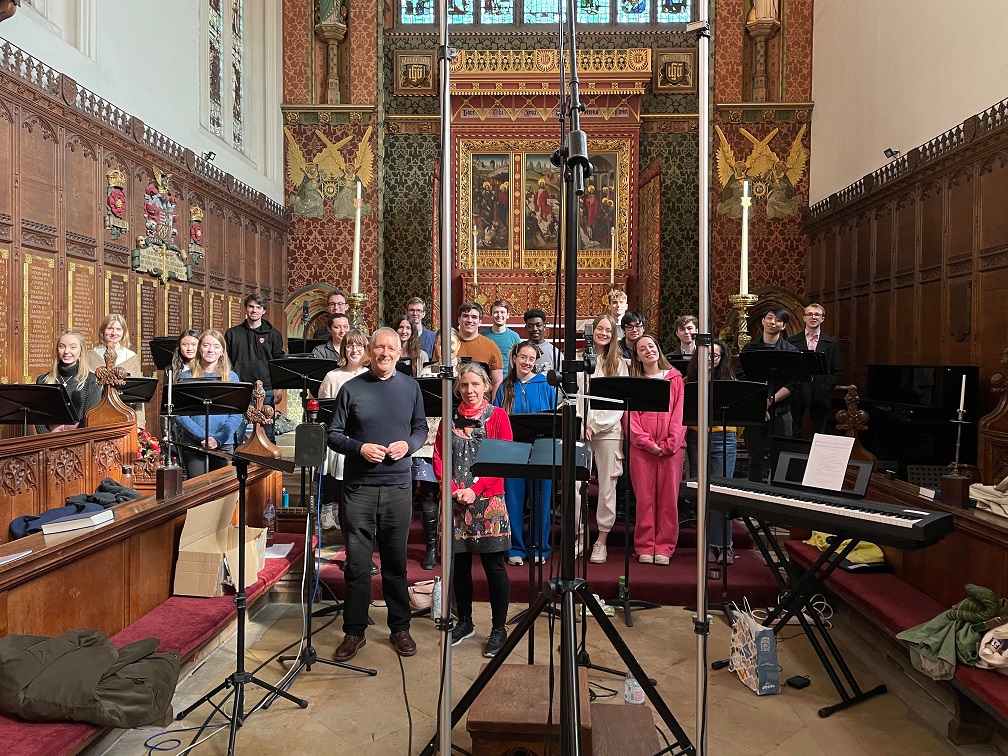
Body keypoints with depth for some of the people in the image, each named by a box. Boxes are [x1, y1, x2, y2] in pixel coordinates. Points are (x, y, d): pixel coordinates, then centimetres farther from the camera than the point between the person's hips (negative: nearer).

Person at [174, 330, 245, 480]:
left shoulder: (231, 377, 5)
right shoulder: (186, 377, 3)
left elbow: (237, 415, 0)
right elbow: (180, 415, -4)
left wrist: (218, 438, -13)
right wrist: (204, 436, -14)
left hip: (224, 445, 1)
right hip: (192, 445, -1)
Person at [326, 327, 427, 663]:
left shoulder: (410, 387, 7)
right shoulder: (351, 389, 1)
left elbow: (421, 428, 13)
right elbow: (334, 435, 3)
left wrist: (407, 444, -7)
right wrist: (360, 448, -14)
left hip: (398, 484, 1)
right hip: (359, 486, -1)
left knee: (396, 560, 11)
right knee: (357, 562, 4)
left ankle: (400, 628, 25)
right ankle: (354, 631, 19)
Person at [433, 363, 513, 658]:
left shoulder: (498, 416, -1)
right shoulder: (450, 418, 11)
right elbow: (439, 456, 8)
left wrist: (475, 490, -14)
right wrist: (452, 488, -9)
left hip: (488, 501, -3)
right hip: (455, 502, 4)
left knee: (493, 565, 2)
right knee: (460, 564, 12)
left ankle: (499, 628, 16)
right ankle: (465, 623, 29)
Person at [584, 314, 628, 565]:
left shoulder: (619, 364, 10)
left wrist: (594, 425, -8)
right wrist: (582, 424, -8)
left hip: (609, 429, 0)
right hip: (580, 429, 0)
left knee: (607, 485, 1)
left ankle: (602, 539, 12)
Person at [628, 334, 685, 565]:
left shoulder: (675, 378, 10)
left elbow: (680, 412, 3)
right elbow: (631, 416, 3)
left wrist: (669, 444, -9)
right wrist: (648, 443, -10)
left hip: (671, 448, 0)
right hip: (641, 448, 0)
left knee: (669, 497, 1)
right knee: (644, 497, 0)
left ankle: (664, 547, 9)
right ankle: (645, 547, 8)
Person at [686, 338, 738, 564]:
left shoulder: (728, 380, 6)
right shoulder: (689, 381, 9)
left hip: (722, 438, -2)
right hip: (696, 437, 2)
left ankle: (722, 544, 3)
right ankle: (707, 543, 17)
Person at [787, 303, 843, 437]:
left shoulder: (831, 343, 8)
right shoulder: (792, 341, 5)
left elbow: (838, 372, 6)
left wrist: (827, 388, -6)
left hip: (820, 395, 1)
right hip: (796, 393, -1)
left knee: (819, 433, 8)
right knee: (794, 432, 2)